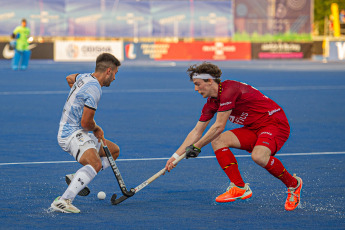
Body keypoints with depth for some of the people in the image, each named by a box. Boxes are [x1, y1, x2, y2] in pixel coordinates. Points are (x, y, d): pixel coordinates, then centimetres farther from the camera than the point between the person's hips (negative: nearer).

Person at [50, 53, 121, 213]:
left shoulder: (85, 77, 9)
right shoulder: (94, 89, -21)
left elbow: (70, 78, 34)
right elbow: (86, 123, -21)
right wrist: (97, 129, 0)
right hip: (72, 135, -11)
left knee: (114, 150, 21)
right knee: (95, 163, -35)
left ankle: (77, 178, 11)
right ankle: (63, 201, -43)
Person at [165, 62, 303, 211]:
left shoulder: (229, 89, -22)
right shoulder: (212, 102, 6)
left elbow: (219, 126, -22)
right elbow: (197, 132, 12)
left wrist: (196, 147, -13)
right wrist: (176, 156, 7)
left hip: (275, 123, -9)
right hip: (254, 129, 9)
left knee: (258, 156, -35)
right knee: (218, 140, -8)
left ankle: (293, 184, -9)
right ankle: (239, 187, -10)